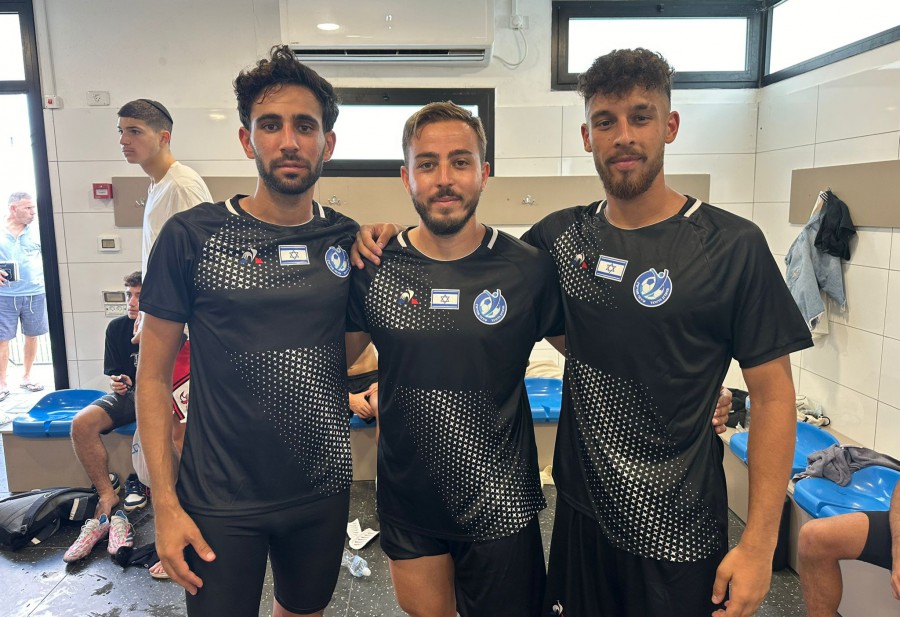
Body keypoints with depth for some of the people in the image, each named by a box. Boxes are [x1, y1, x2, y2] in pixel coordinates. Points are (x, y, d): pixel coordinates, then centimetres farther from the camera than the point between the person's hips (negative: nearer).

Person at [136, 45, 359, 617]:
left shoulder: (348, 240, -3)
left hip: (324, 487, 3)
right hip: (221, 501, -3)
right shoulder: (192, 235, -11)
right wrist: (165, 504, -9)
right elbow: (154, 377, -6)